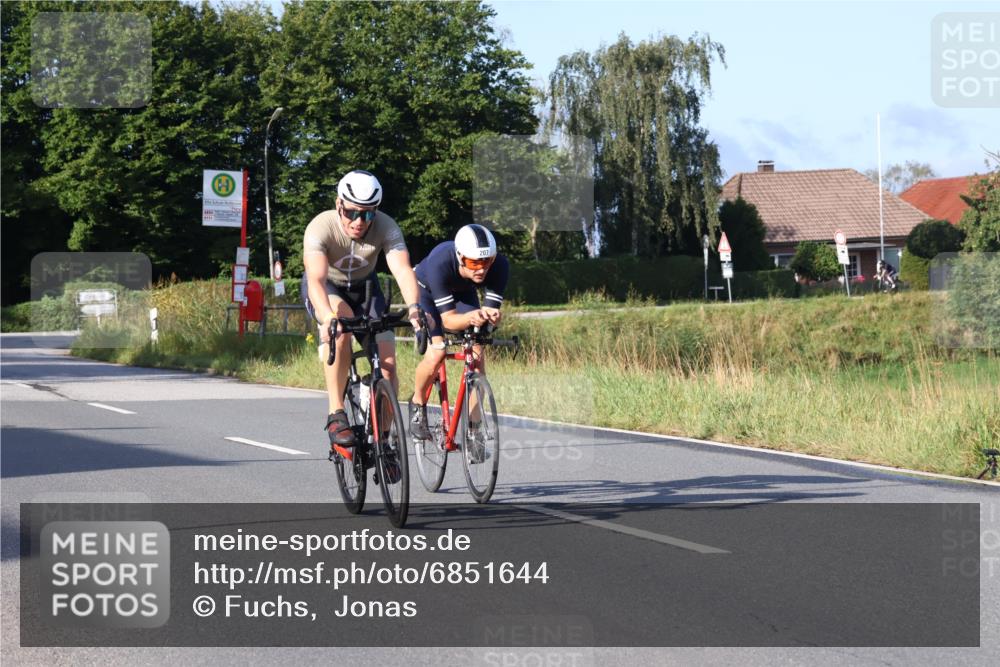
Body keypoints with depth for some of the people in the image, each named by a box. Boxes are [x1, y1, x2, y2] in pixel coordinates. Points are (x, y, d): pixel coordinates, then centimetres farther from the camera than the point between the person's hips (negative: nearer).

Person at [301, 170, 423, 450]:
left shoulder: (386, 228, -27)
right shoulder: (320, 227, -33)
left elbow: (403, 270, -40)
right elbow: (316, 279, -46)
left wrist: (414, 307, -60)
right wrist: (327, 317, -65)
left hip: (363, 286, 3)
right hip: (327, 288, -3)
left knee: (387, 364, -11)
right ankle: (336, 414, -31)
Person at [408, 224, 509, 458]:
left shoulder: (499, 265, -33)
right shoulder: (439, 263, -42)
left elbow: (493, 309, -28)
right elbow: (448, 319, -39)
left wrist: (491, 315, -52)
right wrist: (471, 318, -59)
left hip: (462, 293, 3)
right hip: (426, 291, -3)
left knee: (477, 353, -14)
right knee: (436, 353, -23)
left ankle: (473, 426, -5)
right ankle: (417, 404, 6)